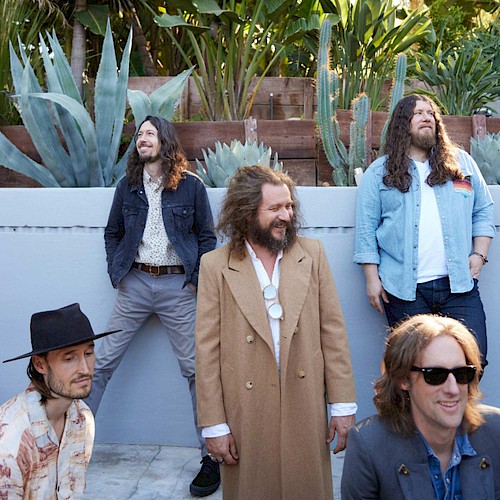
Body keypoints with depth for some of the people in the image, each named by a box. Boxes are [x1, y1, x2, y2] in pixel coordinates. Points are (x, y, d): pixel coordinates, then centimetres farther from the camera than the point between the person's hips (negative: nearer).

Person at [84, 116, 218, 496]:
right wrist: (116, 273, 6)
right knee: (103, 361, 4)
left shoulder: (191, 185, 0)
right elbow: (112, 232, 18)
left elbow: (207, 235, 4)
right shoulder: (128, 186, 9)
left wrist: (197, 279, -5)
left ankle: (212, 456, 7)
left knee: (195, 368, -1)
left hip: (178, 286, -3)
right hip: (136, 283, 3)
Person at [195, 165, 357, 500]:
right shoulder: (215, 266, -4)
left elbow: (333, 332, 2)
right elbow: (208, 350, -4)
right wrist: (214, 425, -5)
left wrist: (343, 406, 0)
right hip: (246, 415, -1)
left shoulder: (312, 254, 2)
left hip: (306, 409, 2)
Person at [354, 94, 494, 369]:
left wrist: (479, 254, 3)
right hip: (404, 288, -2)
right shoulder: (379, 172, 7)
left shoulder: (462, 163, 14)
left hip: (459, 284, 2)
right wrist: (372, 278, -3)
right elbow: (366, 229, 3)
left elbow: (483, 212, 16)